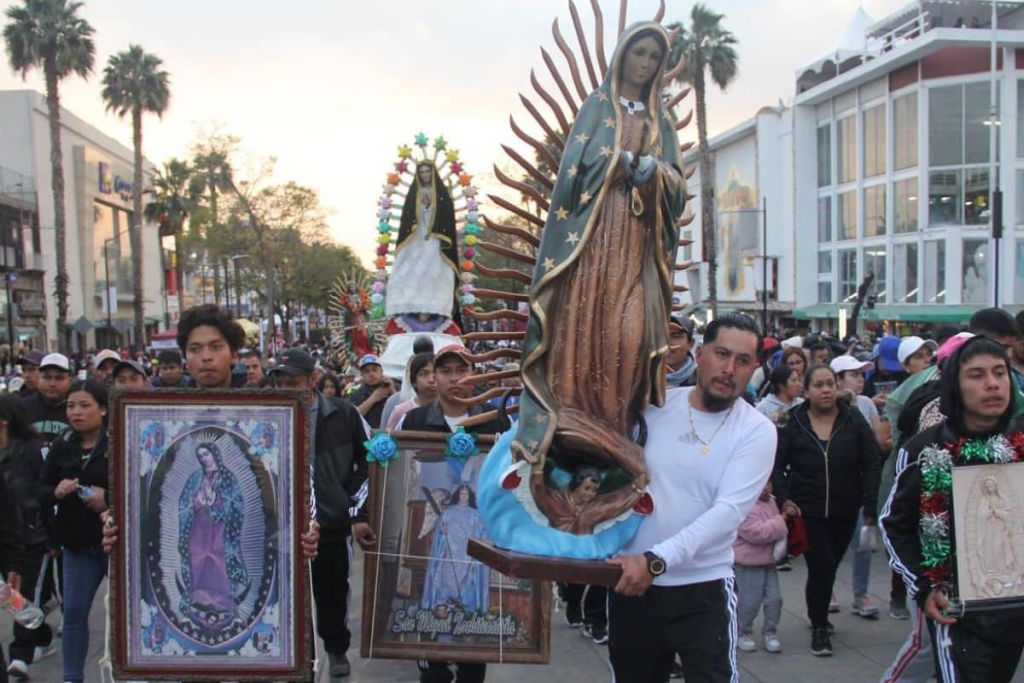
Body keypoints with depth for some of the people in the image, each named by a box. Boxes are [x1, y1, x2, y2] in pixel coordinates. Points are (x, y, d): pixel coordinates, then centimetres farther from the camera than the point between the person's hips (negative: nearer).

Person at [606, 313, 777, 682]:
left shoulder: (756, 431, -8)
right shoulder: (653, 406, -1)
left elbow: (728, 510, -19)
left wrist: (654, 560, -28)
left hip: (704, 589, -3)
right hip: (631, 581, 3)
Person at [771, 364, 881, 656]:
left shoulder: (854, 421, -4)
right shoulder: (793, 424, -8)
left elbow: (871, 464, -2)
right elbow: (777, 465, -3)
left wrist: (870, 508, -6)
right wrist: (785, 499, -16)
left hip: (844, 512, 3)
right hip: (808, 511, -3)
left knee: (828, 566, 15)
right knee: (821, 566, -7)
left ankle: (817, 613, 40)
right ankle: (819, 628, 11)